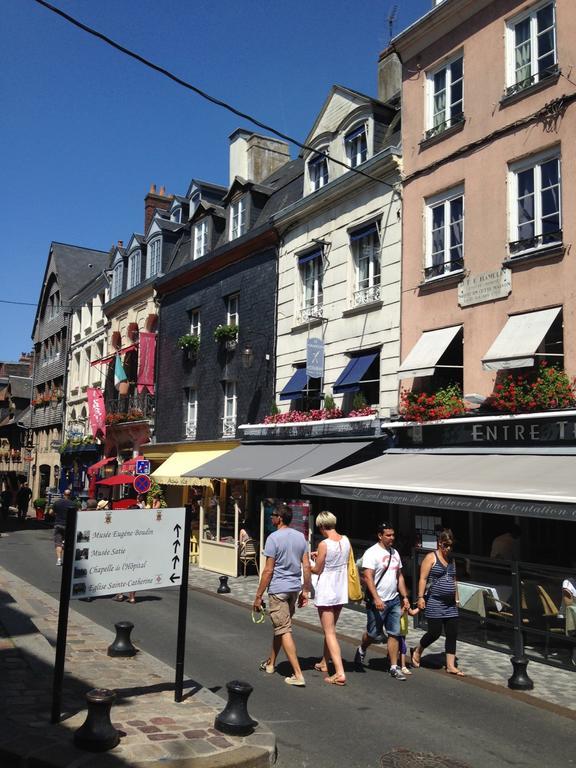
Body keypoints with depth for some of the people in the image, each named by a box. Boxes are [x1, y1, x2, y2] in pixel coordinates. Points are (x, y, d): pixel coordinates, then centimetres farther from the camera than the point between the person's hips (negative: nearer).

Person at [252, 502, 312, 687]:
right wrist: (306, 590, 15)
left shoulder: (274, 538, -14)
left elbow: (268, 570, -15)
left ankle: (298, 675, -5)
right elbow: (306, 566, 6)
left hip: (278, 590, -7)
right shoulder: (300, 537, 5)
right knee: (280, 626, 21)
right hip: (294, 588, 7)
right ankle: (270, 663, 36)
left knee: (284, 631, -3)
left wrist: (258, 596, -8)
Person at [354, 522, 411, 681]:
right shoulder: (372, 553, -13)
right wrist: (376, 598, -26)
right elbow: (368, 577, -19)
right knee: (375, 635, 4)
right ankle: (361, 650, 34)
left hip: (394, 600, 6)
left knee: (394, 634, 4)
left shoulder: (394, 553, 12)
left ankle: (394, 668, 11)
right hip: (377, 602, -6)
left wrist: (405, 597, 12)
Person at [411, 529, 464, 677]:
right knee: (435, 632, -6)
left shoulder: (451, 559, 15)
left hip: (450, 603, 7)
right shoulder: (431, 557, -6)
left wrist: (457, 598, 19)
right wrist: (421, 597, -18)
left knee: (452, 634, 3)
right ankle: (417, 652, 19)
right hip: (434, 602, -7)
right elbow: (423, 579, -11)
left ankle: (450, 665, 11)